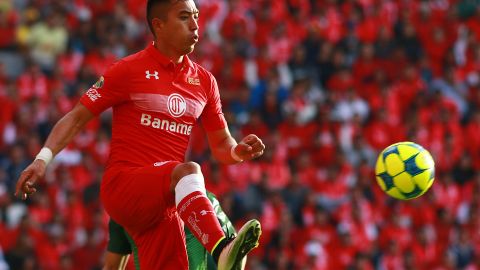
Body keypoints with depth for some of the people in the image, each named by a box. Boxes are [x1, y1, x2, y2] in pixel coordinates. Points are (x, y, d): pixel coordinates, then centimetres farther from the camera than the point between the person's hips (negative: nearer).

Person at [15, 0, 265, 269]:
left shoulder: (204, 81, 15)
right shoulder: (129, 70, 0)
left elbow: (221, 144, 20)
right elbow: (76, 118, 2)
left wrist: (239, 150, -3)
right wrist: (43, 159, -12)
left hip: (164, 202, 6)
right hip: (122, 185, -6)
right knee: (189, 170, -34)